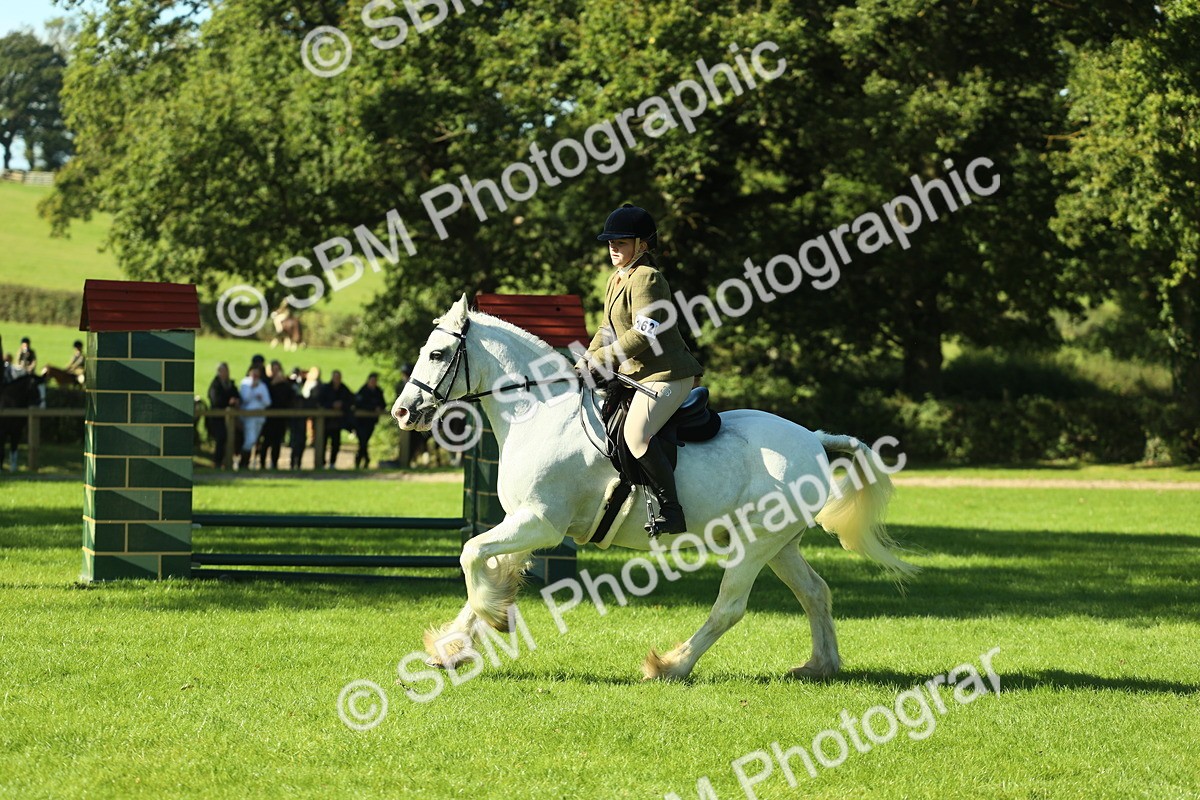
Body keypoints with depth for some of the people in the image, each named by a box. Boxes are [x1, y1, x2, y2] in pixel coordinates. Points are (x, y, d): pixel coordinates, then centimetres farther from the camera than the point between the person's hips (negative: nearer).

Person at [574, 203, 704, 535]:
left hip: (667, 374, -11)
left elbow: (643, 334, -22)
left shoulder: (646, 278, -13)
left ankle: (671, 510, -28)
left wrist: (600, 361, -20)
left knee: (636, 432, -30)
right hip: (636, 376, 11)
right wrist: (585, 362, 10)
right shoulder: (616, 280, 18)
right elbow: (610, 330, 25)